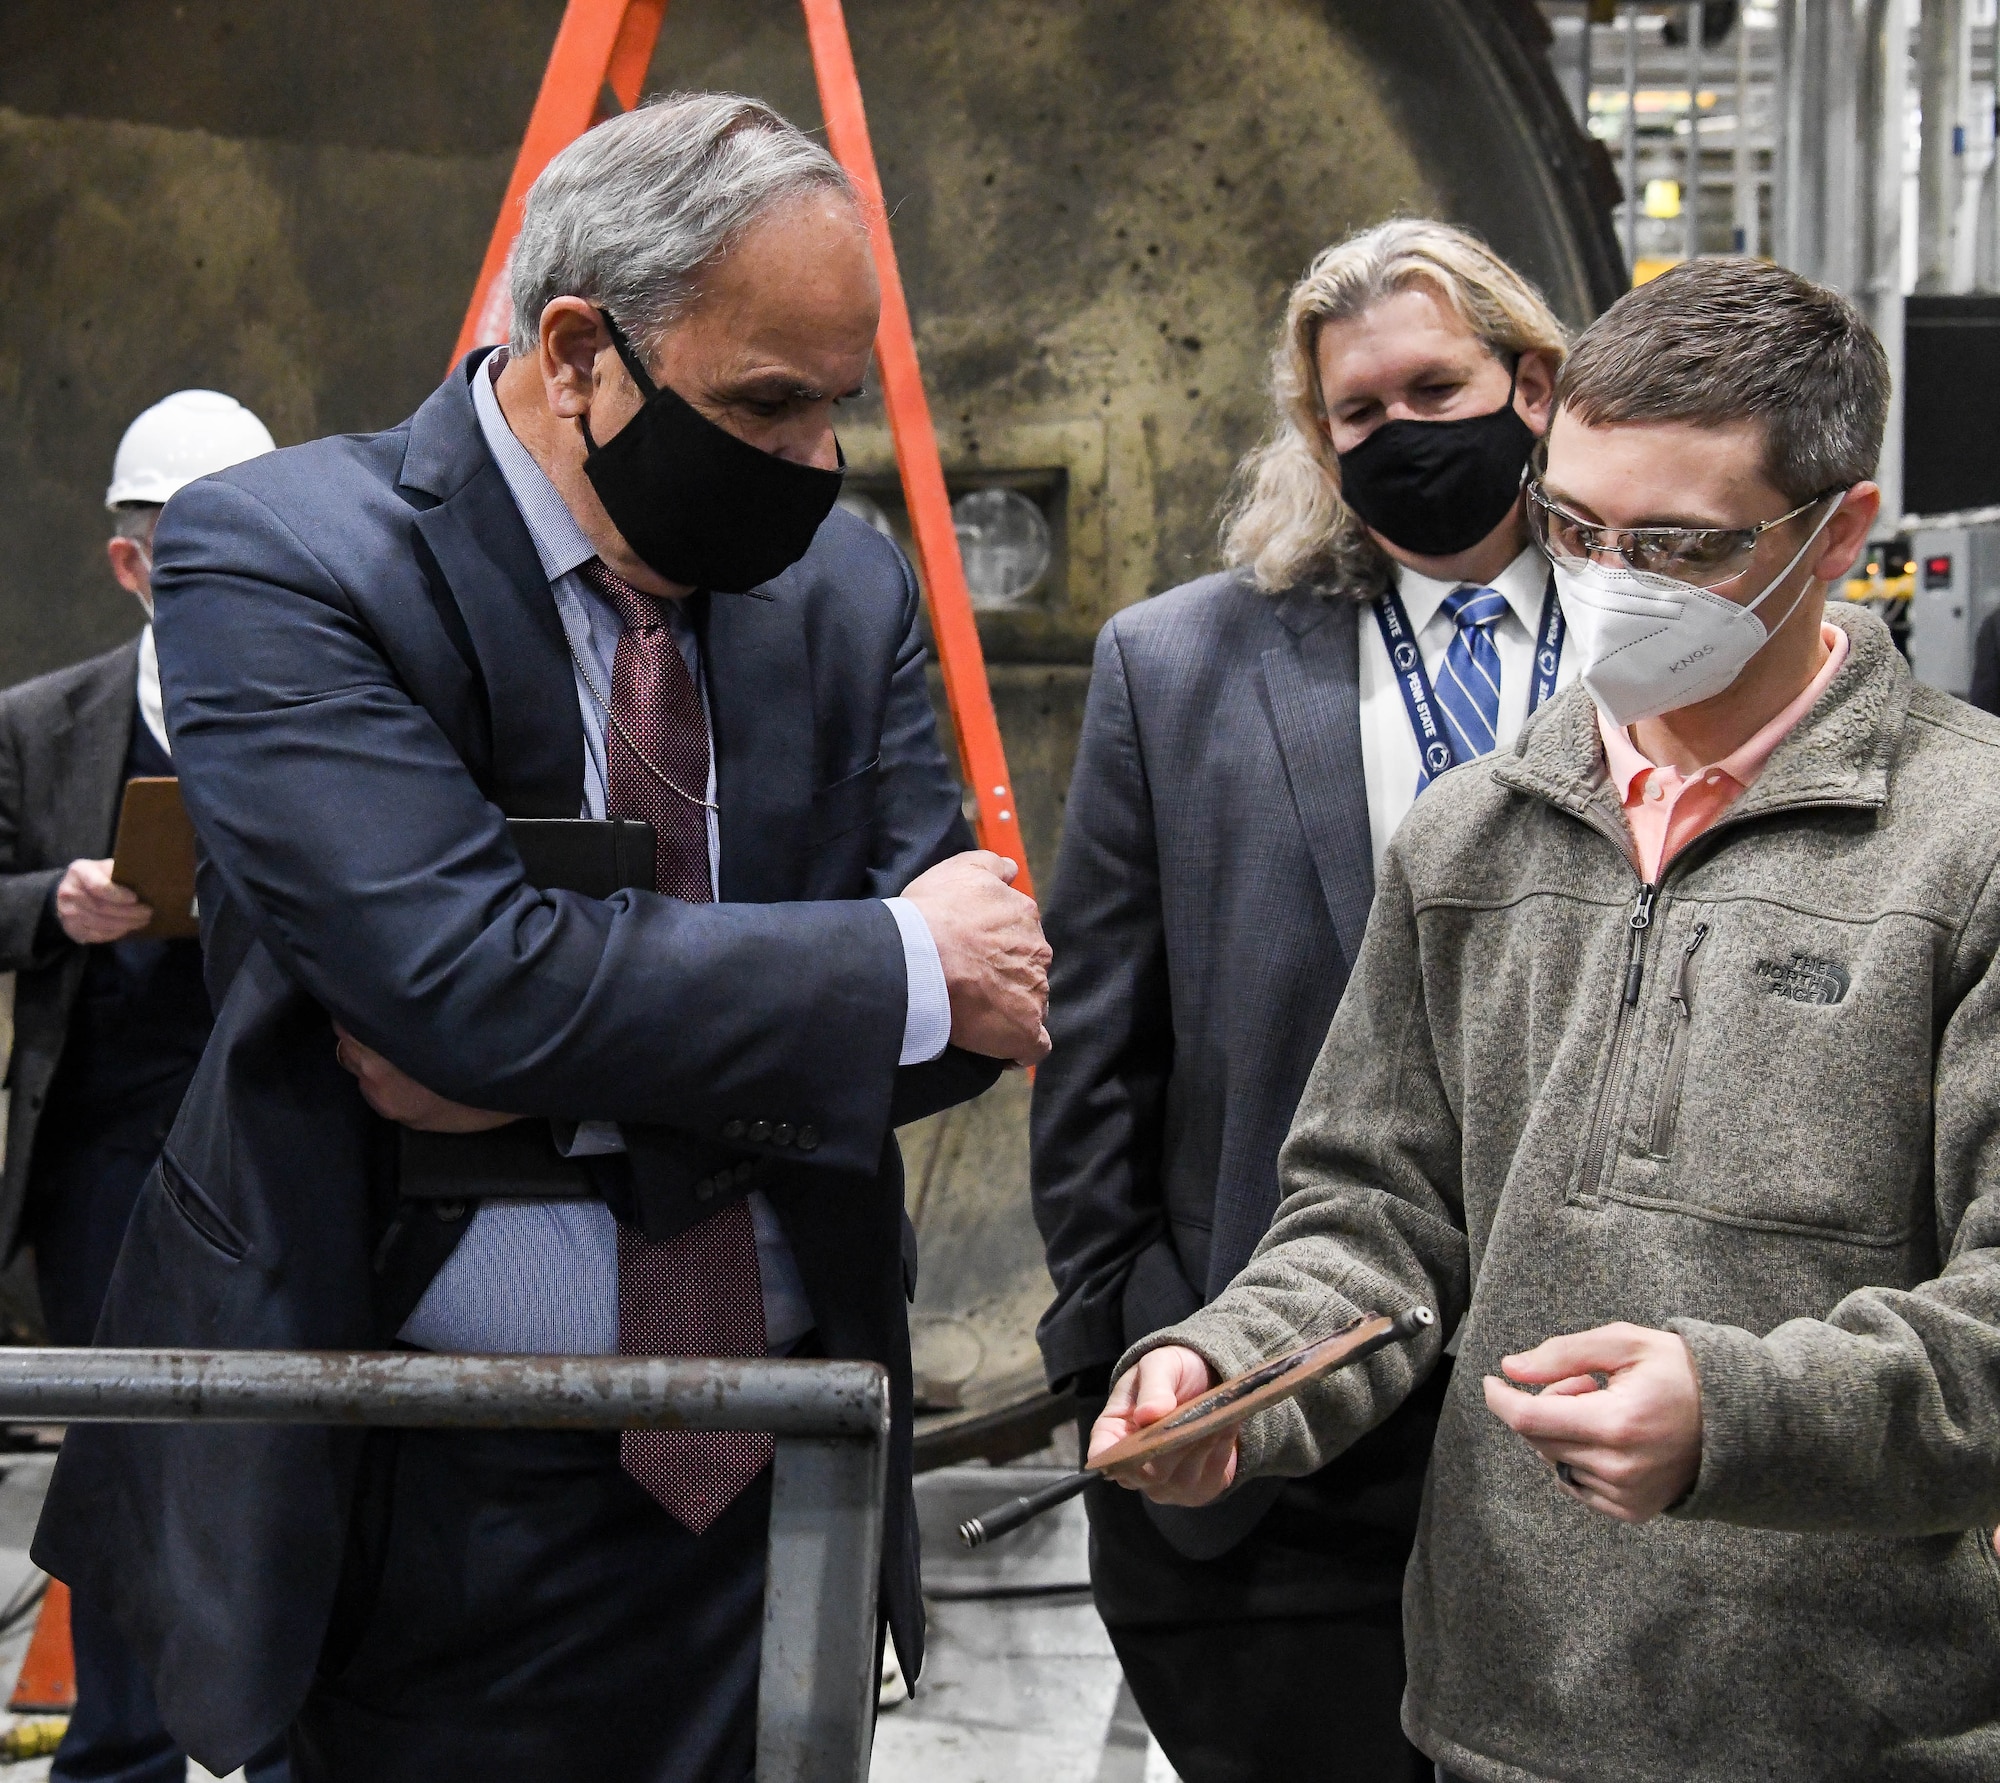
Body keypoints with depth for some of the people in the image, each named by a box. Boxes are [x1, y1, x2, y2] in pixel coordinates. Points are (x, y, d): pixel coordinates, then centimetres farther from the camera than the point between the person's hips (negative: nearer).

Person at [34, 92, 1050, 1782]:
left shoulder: (849, 586, 3)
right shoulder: (275, 559, -12)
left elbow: (980, 994, -1)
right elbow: (471, 978, -24)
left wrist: (576, 1052, -15)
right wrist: (901, 966, -15)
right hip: (437, 1504, -4)